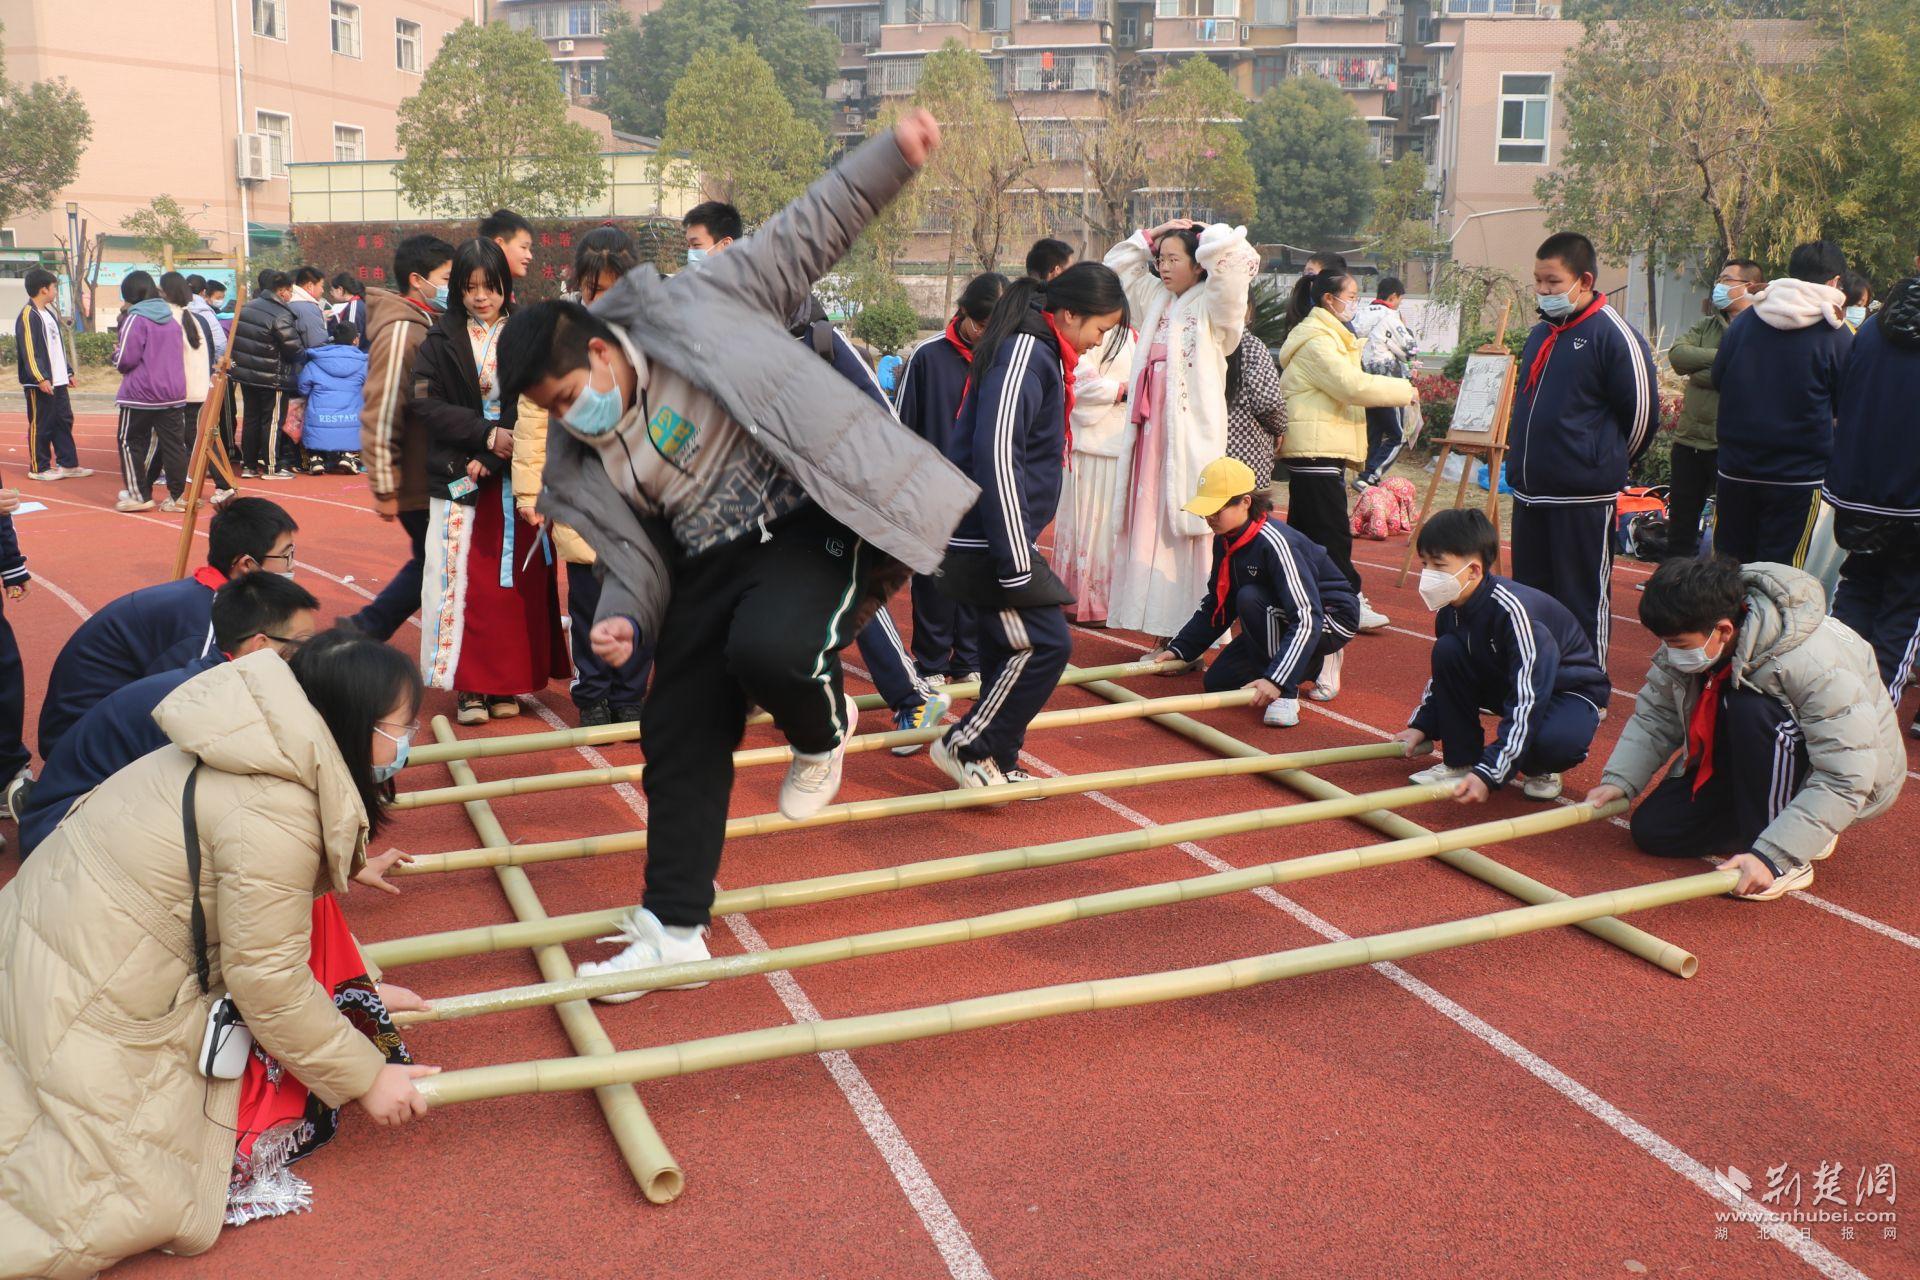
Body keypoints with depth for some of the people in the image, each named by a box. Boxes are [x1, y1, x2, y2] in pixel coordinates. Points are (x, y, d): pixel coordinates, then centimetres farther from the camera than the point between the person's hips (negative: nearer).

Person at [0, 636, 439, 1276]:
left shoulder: (266, 753, 1)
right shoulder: (273, 813, -27)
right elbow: (268, 980, -19)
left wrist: (360, 991, 19)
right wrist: (366, 1076, -8)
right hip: (88, 1001, -10)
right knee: (158, 1209, -9)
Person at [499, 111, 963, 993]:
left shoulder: (689, 312, -7)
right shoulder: (583, 464, 5)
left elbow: (806, 234, -2)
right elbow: (632, 559, 12)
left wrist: (893, 155, -9)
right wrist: (623, 620, -10)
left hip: (818, 525, -6)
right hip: (712, 564, 6)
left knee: (768, 647, -34)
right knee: (680, 736, 5)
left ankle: (823, 733, 4)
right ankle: (674, 927, 21)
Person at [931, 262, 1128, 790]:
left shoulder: (1041, 353, 14)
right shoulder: (1023, 354, -18)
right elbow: (995, 458, -26)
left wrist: (1021, 552, 22)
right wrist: (1016, 565, -25)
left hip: (1003, 537, 10)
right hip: (990, 541, -10)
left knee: (1008, 647, 13)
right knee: (1044, 644, -9)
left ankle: (995, 764, 24)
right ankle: (965, 747, 5)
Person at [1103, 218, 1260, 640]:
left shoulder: (1211, 304, -3)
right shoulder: (1157, 300, 17)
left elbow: (1231, 255, -20)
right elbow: (1118, 265, 29)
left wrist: (1199, 235, -1)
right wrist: (1153, 234, 18)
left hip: (1192, 428, -7)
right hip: (1153, 426, 7)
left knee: (1188, 523, -8)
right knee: (1152, 519, 5)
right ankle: (1163, 625, 10)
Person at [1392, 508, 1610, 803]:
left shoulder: (1514, 611, -35)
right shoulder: (1451, 607, -12)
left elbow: (1527, 703, -39)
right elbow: (1443, 672, 8)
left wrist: (1488, 774, -43)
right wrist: (1422, 726, -2)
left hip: (1568, 690, -7)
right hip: (1507, 682, 7)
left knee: (1551, 740, -40)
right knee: (1447, 651, -18)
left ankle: (1540, 767, 0)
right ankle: (1460, 761, -6)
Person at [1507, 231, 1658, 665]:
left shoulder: (1615, 336, -12)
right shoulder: (1541, 333, 12)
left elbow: (1642, 414, -9)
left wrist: (1606, 462, 4)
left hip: (1583, 499, -8)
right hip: (1529, 492, 8)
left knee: (1584, 603, 0)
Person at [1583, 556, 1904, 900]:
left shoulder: (1817, 666, -35)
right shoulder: (1691, 639, -15)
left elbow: (1846, 780, -36)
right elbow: (1656, 714, -5)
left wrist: (1772, 856, -41)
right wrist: (1619, 780, -20)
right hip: (1755, 768, 7)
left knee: (1751, 710, -35)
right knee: (1652, 830, -6)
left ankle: (1792, 860, -19)